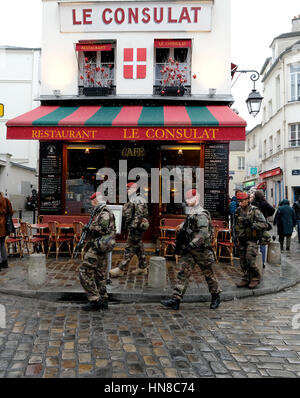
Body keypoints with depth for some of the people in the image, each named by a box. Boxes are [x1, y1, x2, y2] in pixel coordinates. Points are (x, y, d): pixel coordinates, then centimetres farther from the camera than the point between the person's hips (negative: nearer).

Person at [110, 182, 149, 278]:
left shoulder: (139, 200, -15)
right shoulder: (133, 200, 17)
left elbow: (139, 215, -23)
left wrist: (133, 226, -25)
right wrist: (129, 225, 21)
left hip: (136, 227, -10)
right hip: (134, 227, 10)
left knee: (129, 248, -6)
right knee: (139, 247, 14)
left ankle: (121, 269, -3)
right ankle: (143, 268, 22)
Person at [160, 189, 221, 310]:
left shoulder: (202, 215, -16)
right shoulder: (190, 215, 14)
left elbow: (203, 234, -27)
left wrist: (191, 245, -29)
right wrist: (180, 238, 19)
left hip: (201, 250, -8)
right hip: (189, 250, 8)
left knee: (208, 274, 9)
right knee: (183, 273, -2)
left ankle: (216, 297, 30)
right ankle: (175, 300, -4)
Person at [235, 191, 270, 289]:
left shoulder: (255, 211, -11)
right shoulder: (238, 211, 8)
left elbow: (264, 225, -16)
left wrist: (252, 224, -26)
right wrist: (236, 236, 18)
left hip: (252, 239, -6)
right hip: (241, 240, 6)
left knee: (250, 259, -13)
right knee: (243, 261, 7)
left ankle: (256, 278, 6)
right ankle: (246, 279, 19)